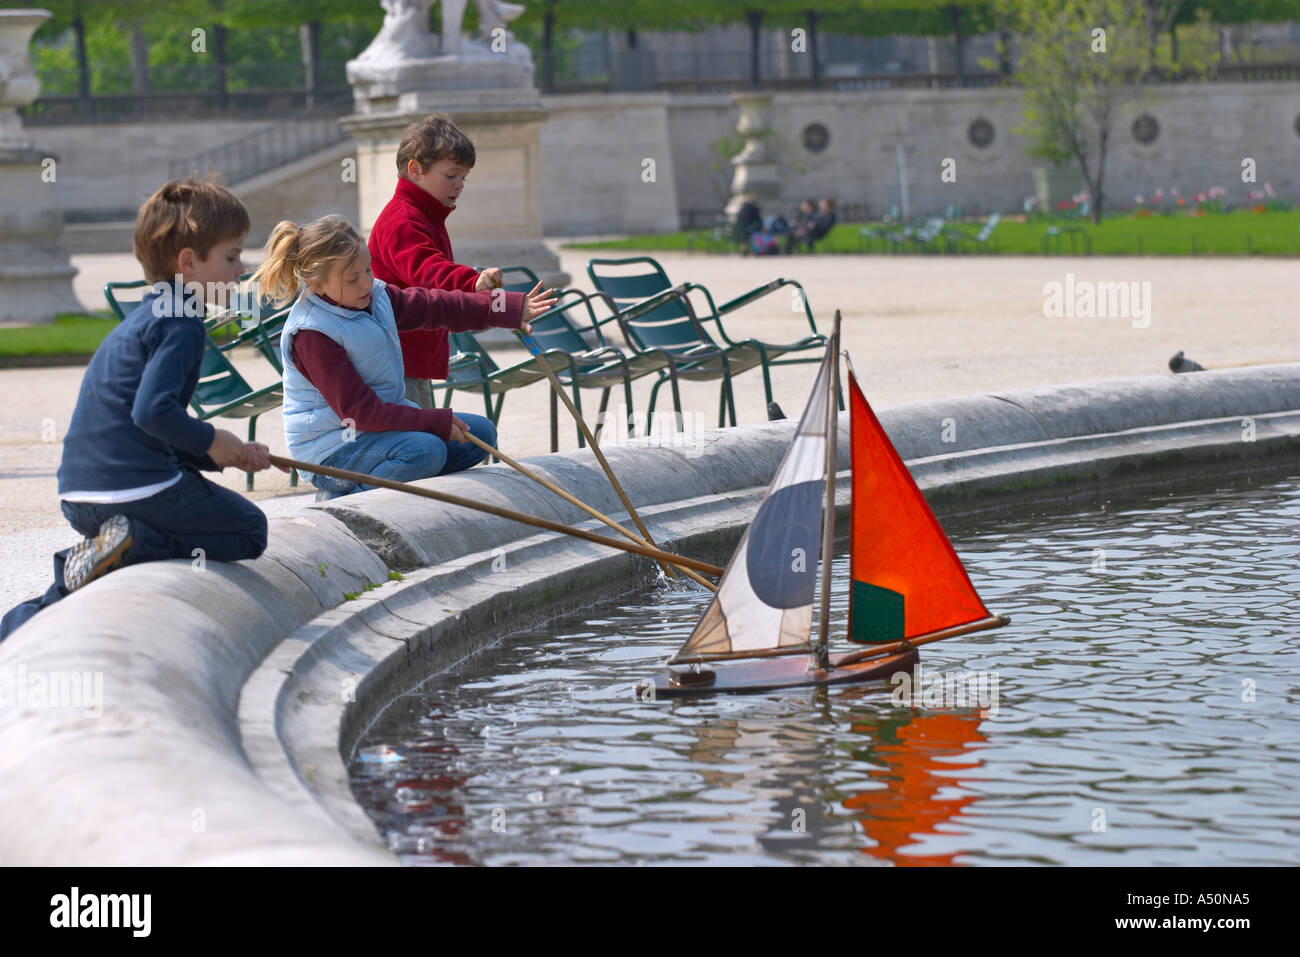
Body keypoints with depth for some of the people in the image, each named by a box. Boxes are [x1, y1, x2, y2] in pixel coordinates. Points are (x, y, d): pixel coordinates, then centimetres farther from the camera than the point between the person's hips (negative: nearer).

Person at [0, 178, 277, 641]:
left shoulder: (142, 319, 22)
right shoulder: (181, 325, -9)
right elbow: (153, 411, -23)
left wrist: (229, 455, 16)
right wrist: (210, 440, -8)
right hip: (138, 488, -8)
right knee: (249, 530, 10)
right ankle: (136, 543, -11)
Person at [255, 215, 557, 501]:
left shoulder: (376, 295, 3)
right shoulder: (311, 334, -23)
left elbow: (435, 307, 14)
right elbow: (360, 411, -25)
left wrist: (512, 308, 10)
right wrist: (437, 421, -26)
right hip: (333, 447, -10)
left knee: (480, 432, 6)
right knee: (425, 450, -34)